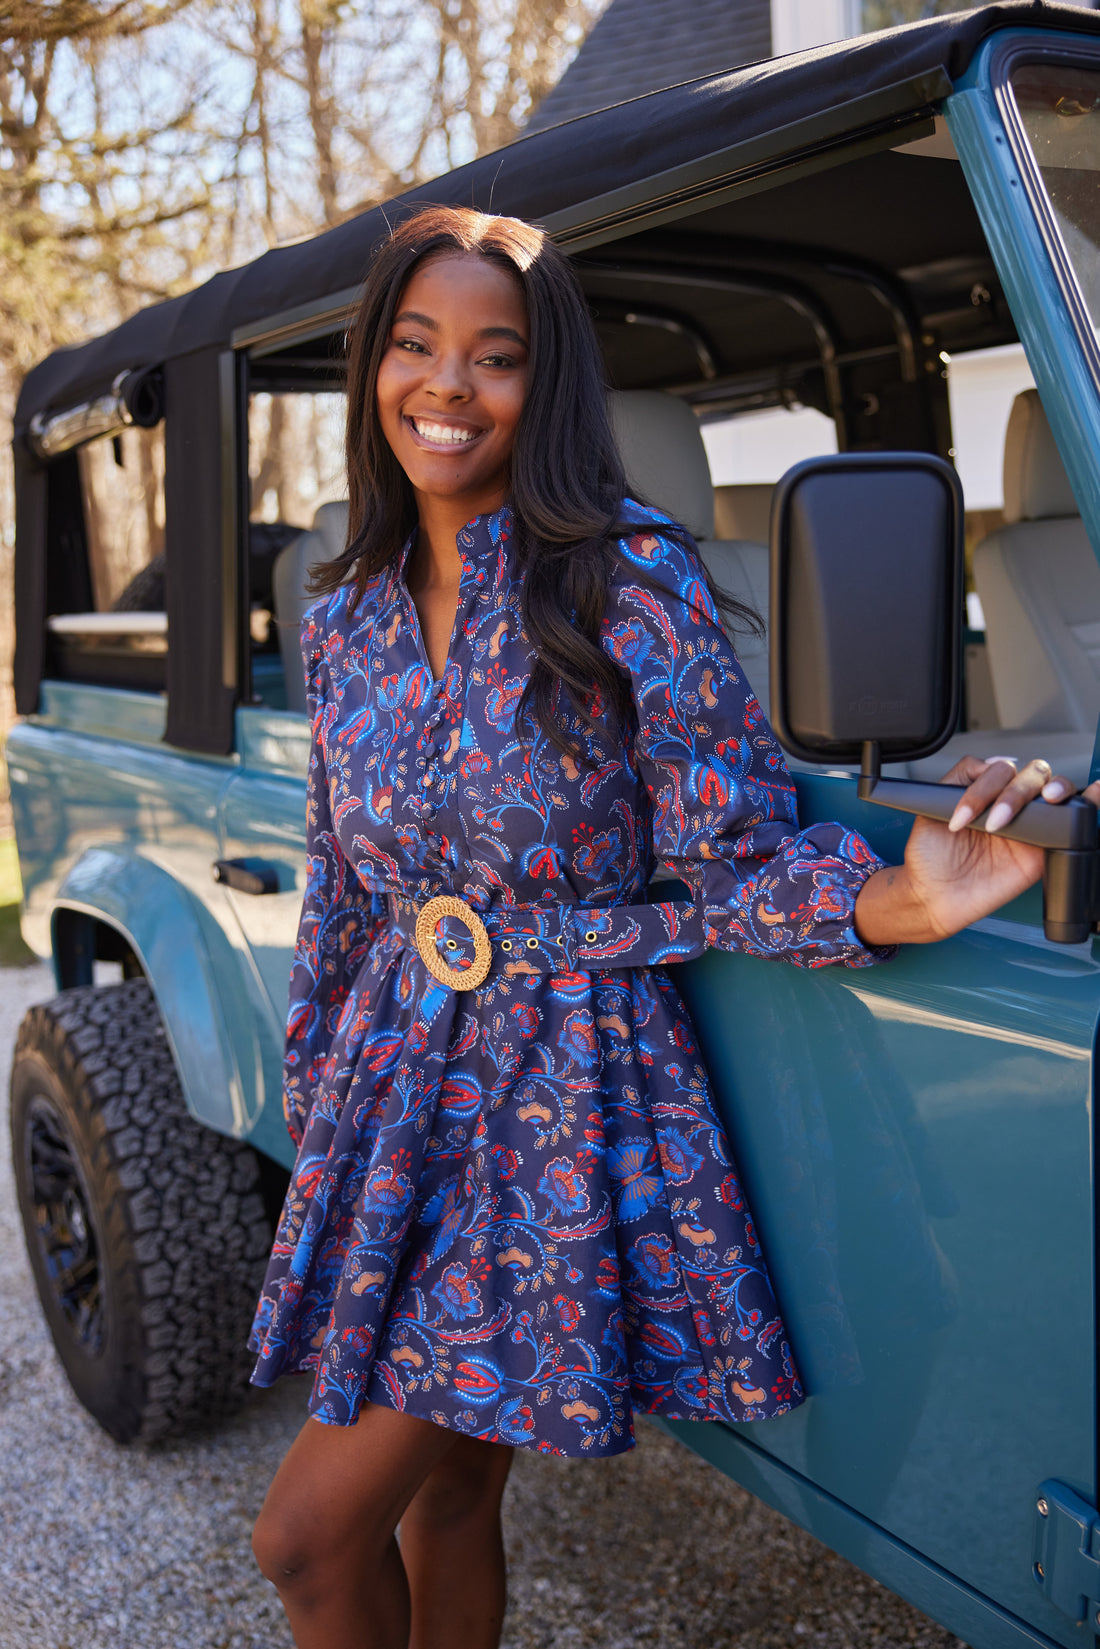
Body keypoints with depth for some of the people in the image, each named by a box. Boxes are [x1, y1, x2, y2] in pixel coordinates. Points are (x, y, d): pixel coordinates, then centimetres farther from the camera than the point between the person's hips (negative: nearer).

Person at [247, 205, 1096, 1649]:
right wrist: (312, 1118, 16)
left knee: (312, 1533, 0)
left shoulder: (628, 581, -13)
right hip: (397, 1093, 5)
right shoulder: (348, 617, 4)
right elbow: (341, 895, 12)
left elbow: (734, 859, -12)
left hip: (569, 1109, -5)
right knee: (442, 1483, 18)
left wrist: (893, 902, -32)